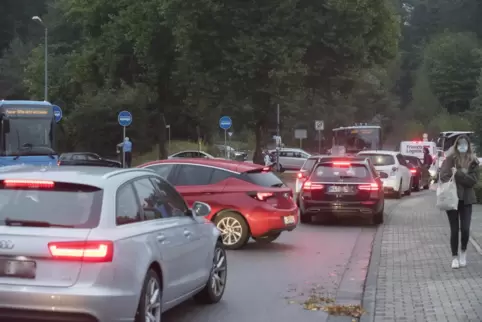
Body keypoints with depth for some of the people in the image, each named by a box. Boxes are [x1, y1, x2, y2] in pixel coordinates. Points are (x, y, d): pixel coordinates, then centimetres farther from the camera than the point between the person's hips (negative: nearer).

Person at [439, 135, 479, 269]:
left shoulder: (473, 162, 1)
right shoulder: (450, 159, -4)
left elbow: (473, 180, -8)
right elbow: (443, 176, -14)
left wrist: (458, 174, -18)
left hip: (466, 199, 1)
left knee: (465, 229, -5)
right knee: (454, 229, 3)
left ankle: (463, 252, 22)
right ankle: (455, 257, 17)